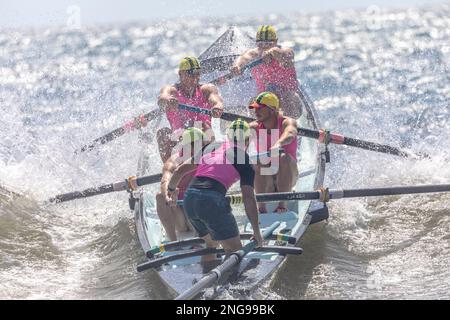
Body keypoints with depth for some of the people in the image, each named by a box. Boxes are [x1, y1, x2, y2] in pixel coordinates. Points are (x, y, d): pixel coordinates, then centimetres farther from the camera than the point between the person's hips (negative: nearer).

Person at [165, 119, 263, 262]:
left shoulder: (211, 150, 22)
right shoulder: (243, 159, 7)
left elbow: (179, 171, 25)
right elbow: (248, 198, 1)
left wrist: (170, 189, 44)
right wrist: (257, 232, 4)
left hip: (189, 199, 7)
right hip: (212, 200, -7)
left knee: (211, 243, 26)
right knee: (235, 250, -2)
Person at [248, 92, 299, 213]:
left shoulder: (287, 122, -10)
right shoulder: (255, 127, 1)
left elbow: (290, 134, -34)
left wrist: (278, 144, -57)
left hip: (286, 177, -2)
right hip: (266, 182, 2)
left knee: (284, 157, -32)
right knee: (258, 164, -29)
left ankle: (282, 204, -30)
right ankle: (261, 207, -27)